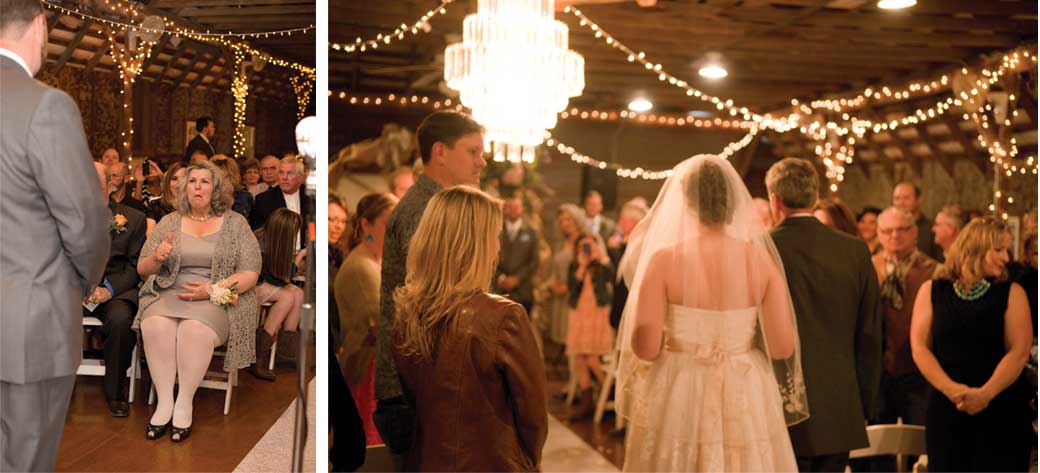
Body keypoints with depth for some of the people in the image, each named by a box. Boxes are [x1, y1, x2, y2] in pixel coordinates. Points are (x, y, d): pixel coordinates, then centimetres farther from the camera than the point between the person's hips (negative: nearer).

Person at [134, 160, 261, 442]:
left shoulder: (235, 224, 7)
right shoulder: (169, 222, 15)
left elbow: (250, 274, 1)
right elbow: (142, 269, 15)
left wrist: (213, 289, -14)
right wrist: (157, 258, -9)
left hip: (217, 300, -2)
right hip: (169, 295, 2)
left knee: (194, 329, -35)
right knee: (154, 324, -31)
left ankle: (184, 404, -22)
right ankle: (164, 402, -23)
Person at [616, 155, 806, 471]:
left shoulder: (663, 259, -12)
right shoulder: (761, 260, -6)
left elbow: (644, 346, -16)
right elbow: (782, 347, -7)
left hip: (678, 402, -1)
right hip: (746, 403, 2)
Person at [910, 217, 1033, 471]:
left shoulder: (1011, 293, 4)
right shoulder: (932, 291, 6)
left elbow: (1019, 351, -5)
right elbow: (920, 348, -1)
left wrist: (985, 394, -17)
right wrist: (952, 389, -15)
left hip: (1001, 409, -1)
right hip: (946, 407, 1)